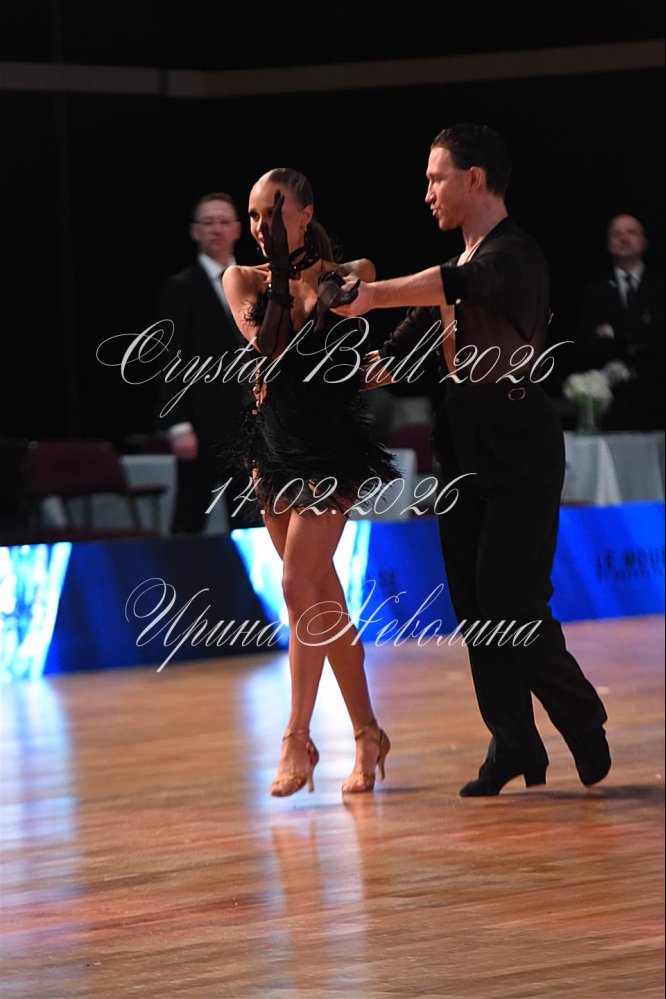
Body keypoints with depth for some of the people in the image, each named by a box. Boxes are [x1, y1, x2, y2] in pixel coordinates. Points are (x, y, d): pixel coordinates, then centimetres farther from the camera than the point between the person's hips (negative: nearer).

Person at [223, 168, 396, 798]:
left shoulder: (344, 277, -3)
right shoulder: (243, 281, 5)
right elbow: (265, 346, -6)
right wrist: (278, 277, -14)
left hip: (330, 444, -5)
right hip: (274, 444, 5)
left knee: (299, 586, -16)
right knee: (325, 601, 11)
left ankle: (298, 736, -13)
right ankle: (366, 733, 20)